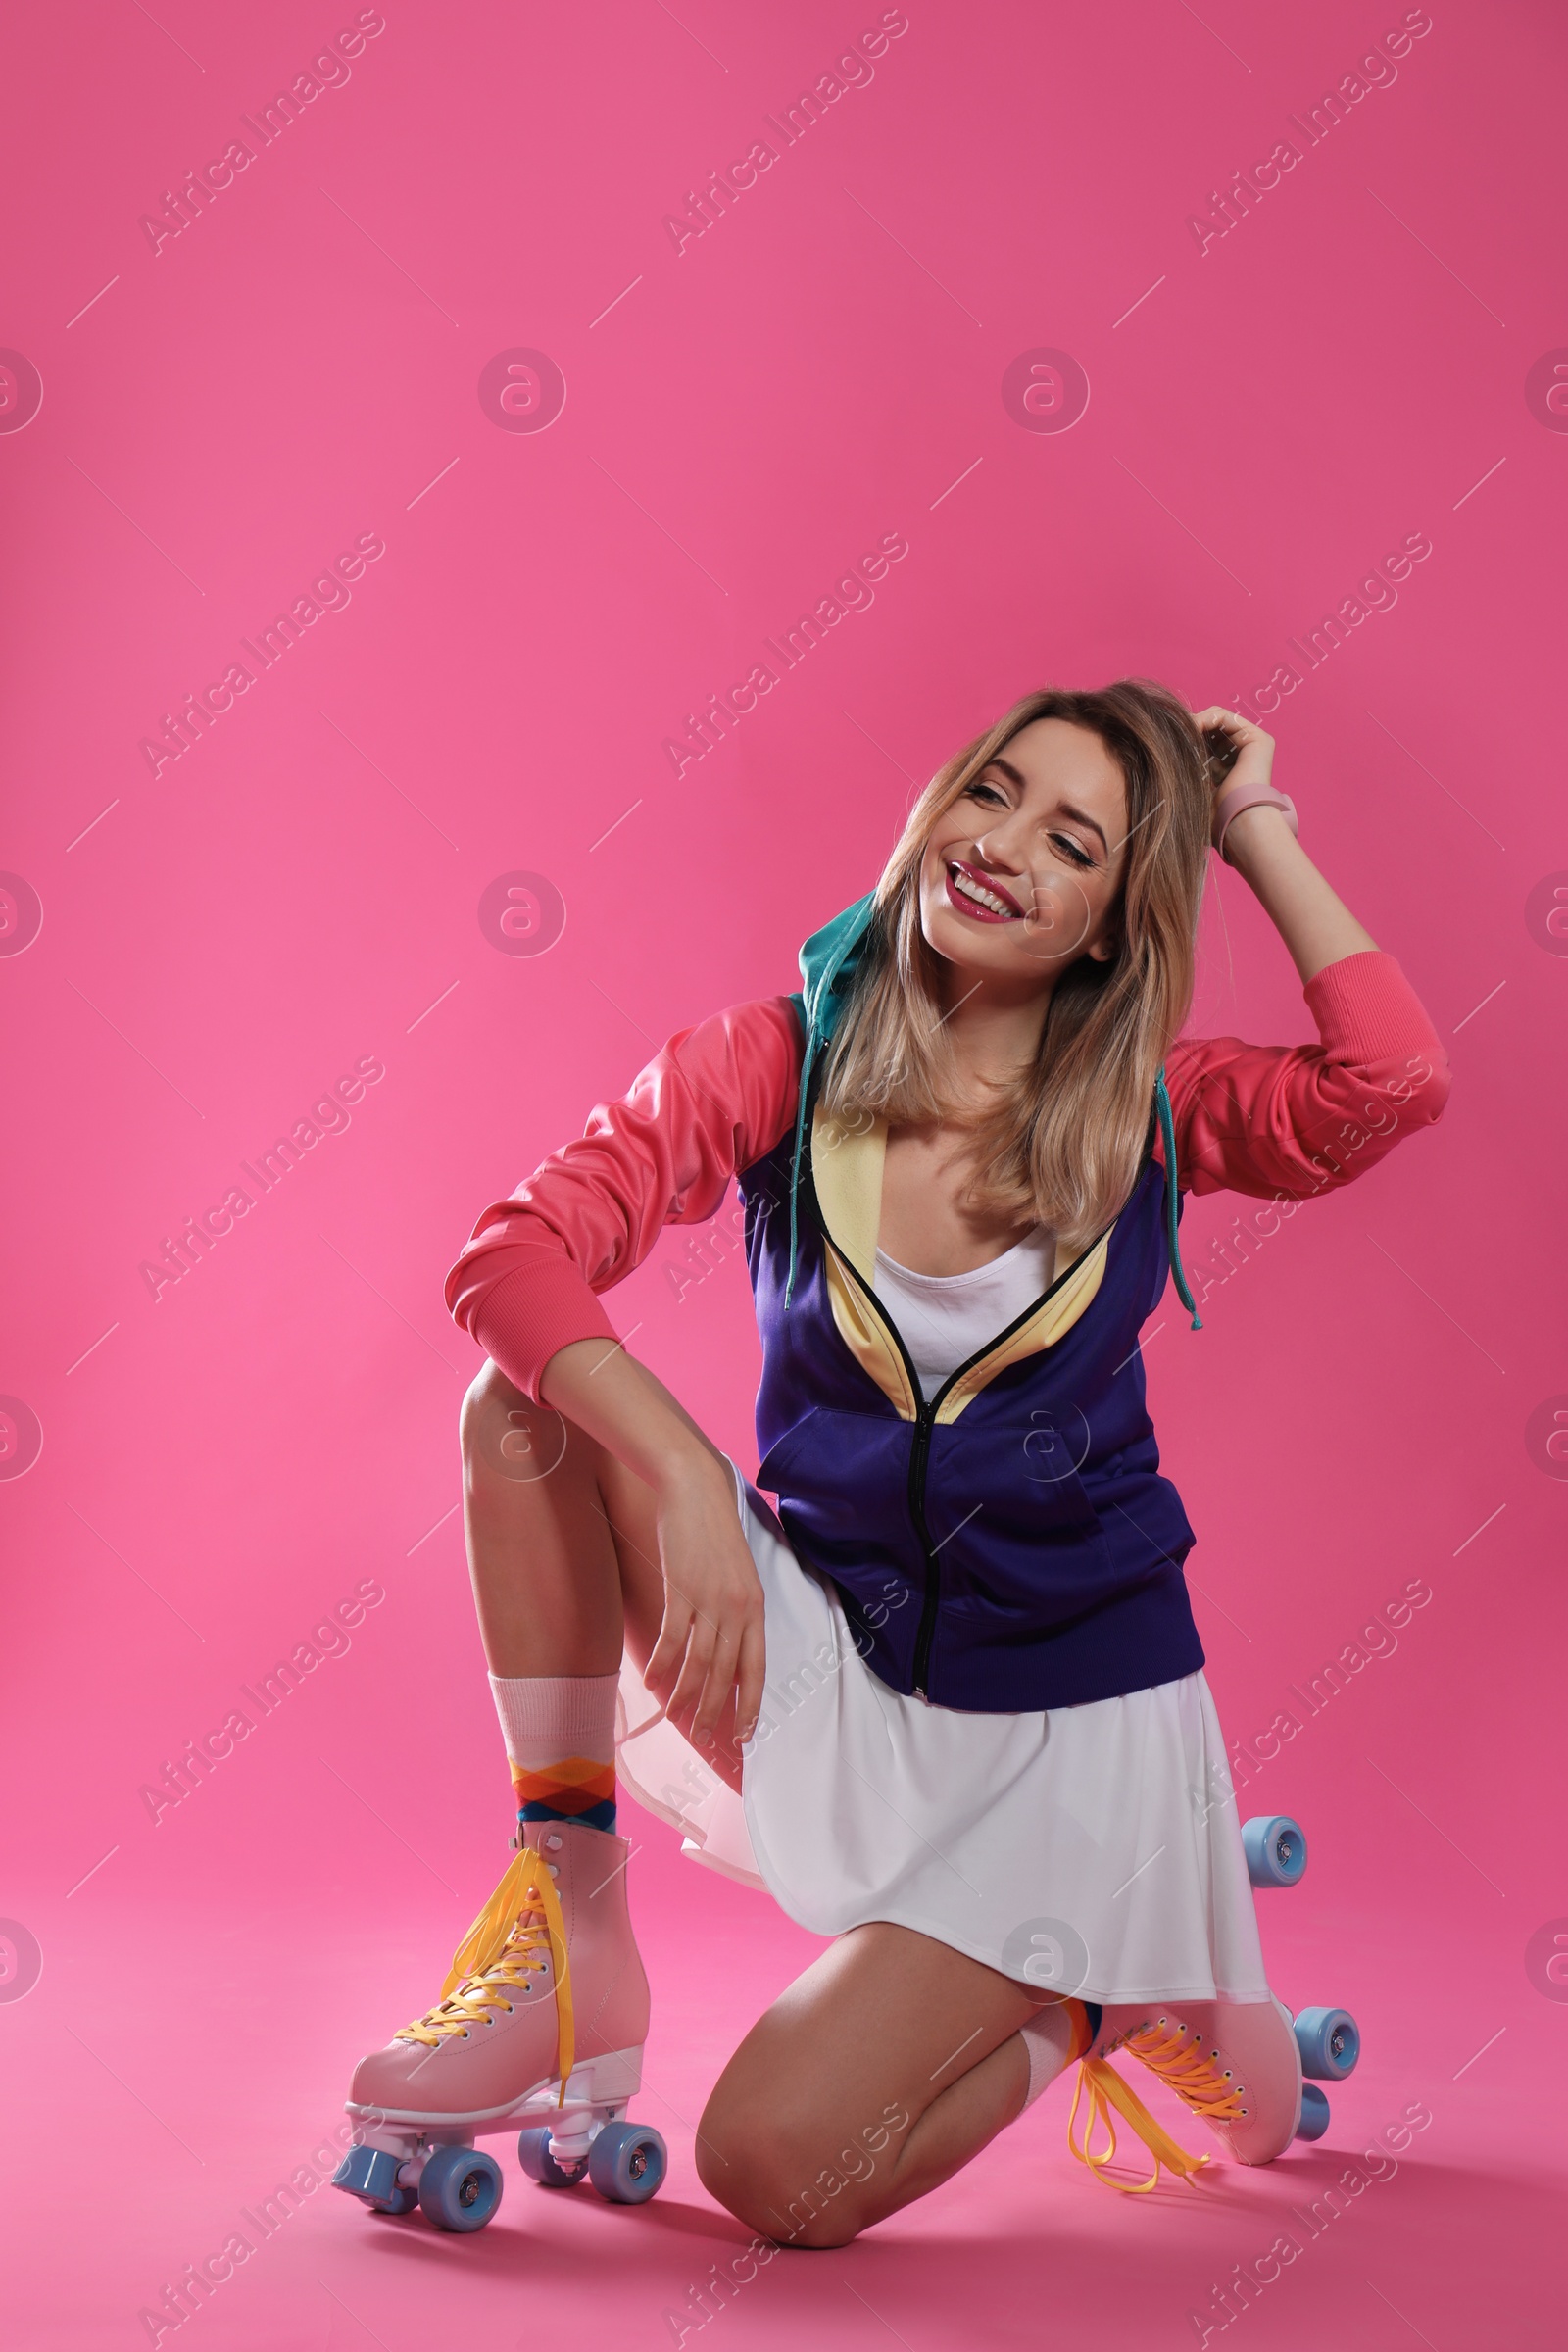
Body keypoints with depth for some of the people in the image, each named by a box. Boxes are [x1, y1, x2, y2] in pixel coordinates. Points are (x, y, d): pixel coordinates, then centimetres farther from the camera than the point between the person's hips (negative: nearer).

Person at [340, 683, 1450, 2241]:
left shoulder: (1147, 1112, -5)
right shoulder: (776, 1064, -7)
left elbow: (1392, 1082, -24)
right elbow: (511, 1254, -19)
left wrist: (1256, 822, -14)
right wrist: (683, 1480, -33)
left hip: (1059, 1727, -1)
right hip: (828, 1660, 2)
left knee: (781, 2172, -14)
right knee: (538, 1400, -21)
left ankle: (1085, 1996, 17)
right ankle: (572, 1944, -9)